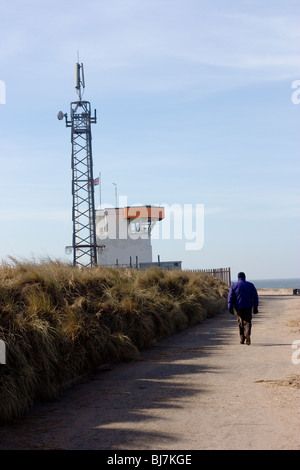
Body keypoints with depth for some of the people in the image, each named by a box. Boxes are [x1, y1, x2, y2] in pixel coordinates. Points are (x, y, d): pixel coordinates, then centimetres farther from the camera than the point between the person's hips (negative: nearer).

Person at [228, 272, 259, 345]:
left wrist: (230, 308, -2)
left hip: (238, 308, 0)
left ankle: (242, 339, 13)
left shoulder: (234, 286, 0)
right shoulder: (250, 285, 4)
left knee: (240, 323, 13)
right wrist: (255, 307, 4)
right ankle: (247, 334, -25)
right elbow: (255, 297, 2)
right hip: (248, 307, 0)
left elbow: (230, 298, -4)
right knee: (247, 322, 2)